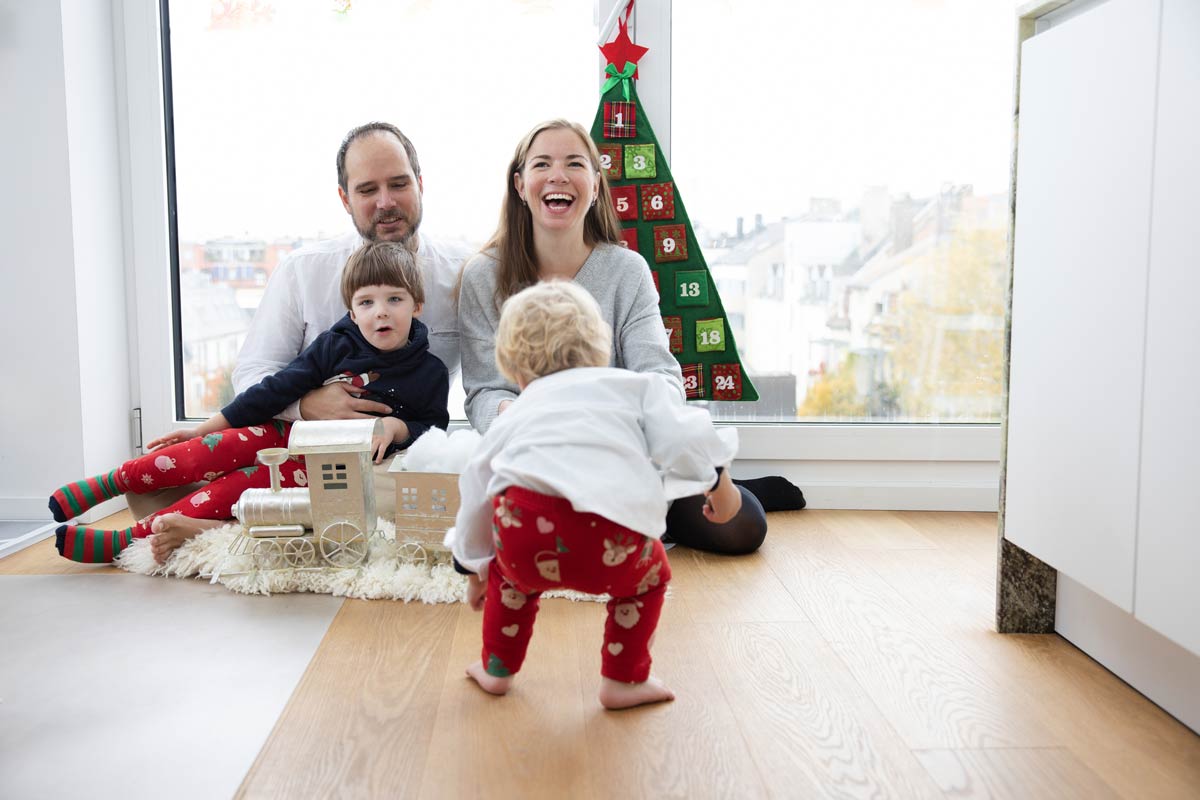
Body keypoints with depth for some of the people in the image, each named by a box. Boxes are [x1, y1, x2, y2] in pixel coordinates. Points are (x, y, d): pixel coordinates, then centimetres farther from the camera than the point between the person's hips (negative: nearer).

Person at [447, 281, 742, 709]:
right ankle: (623, 680, 32)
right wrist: (721, 488, 25)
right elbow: (684, 442, 6)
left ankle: (496, 669, 46)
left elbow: (475, 502, 40)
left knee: (511, 571, 38)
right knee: (649, 575, 32)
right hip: (609, 545, -2)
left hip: (524, 530, 3)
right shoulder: (635, 384, 23)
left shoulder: (511, 417, 32)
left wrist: (475, 570, 57)